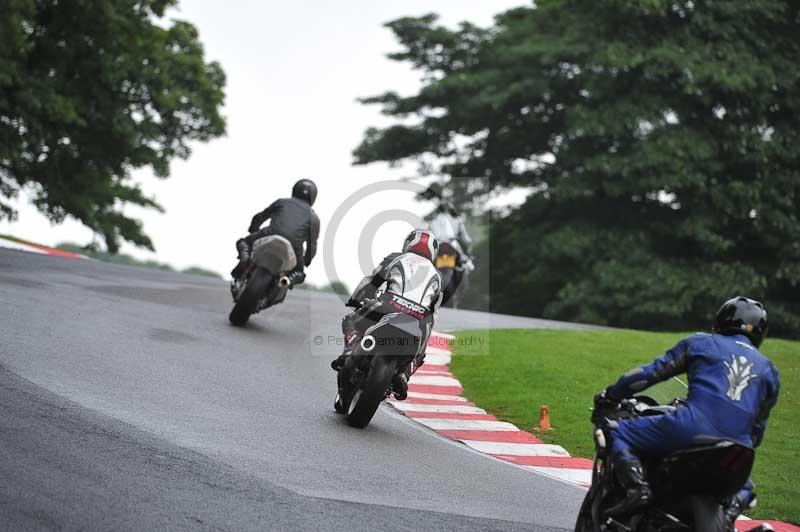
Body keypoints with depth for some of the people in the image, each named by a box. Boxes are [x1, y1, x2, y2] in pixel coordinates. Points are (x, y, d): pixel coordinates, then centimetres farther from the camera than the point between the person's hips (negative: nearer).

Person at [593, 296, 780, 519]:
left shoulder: (701, 343, 17)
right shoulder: (769, 370, 26)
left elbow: (651, 373, 13)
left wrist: (608, 397, 25)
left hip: (692, 428, -4)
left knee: (615, 432, 10)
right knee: (743, 488, 37)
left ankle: (637, 487, -17)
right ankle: (727, 514, 1)